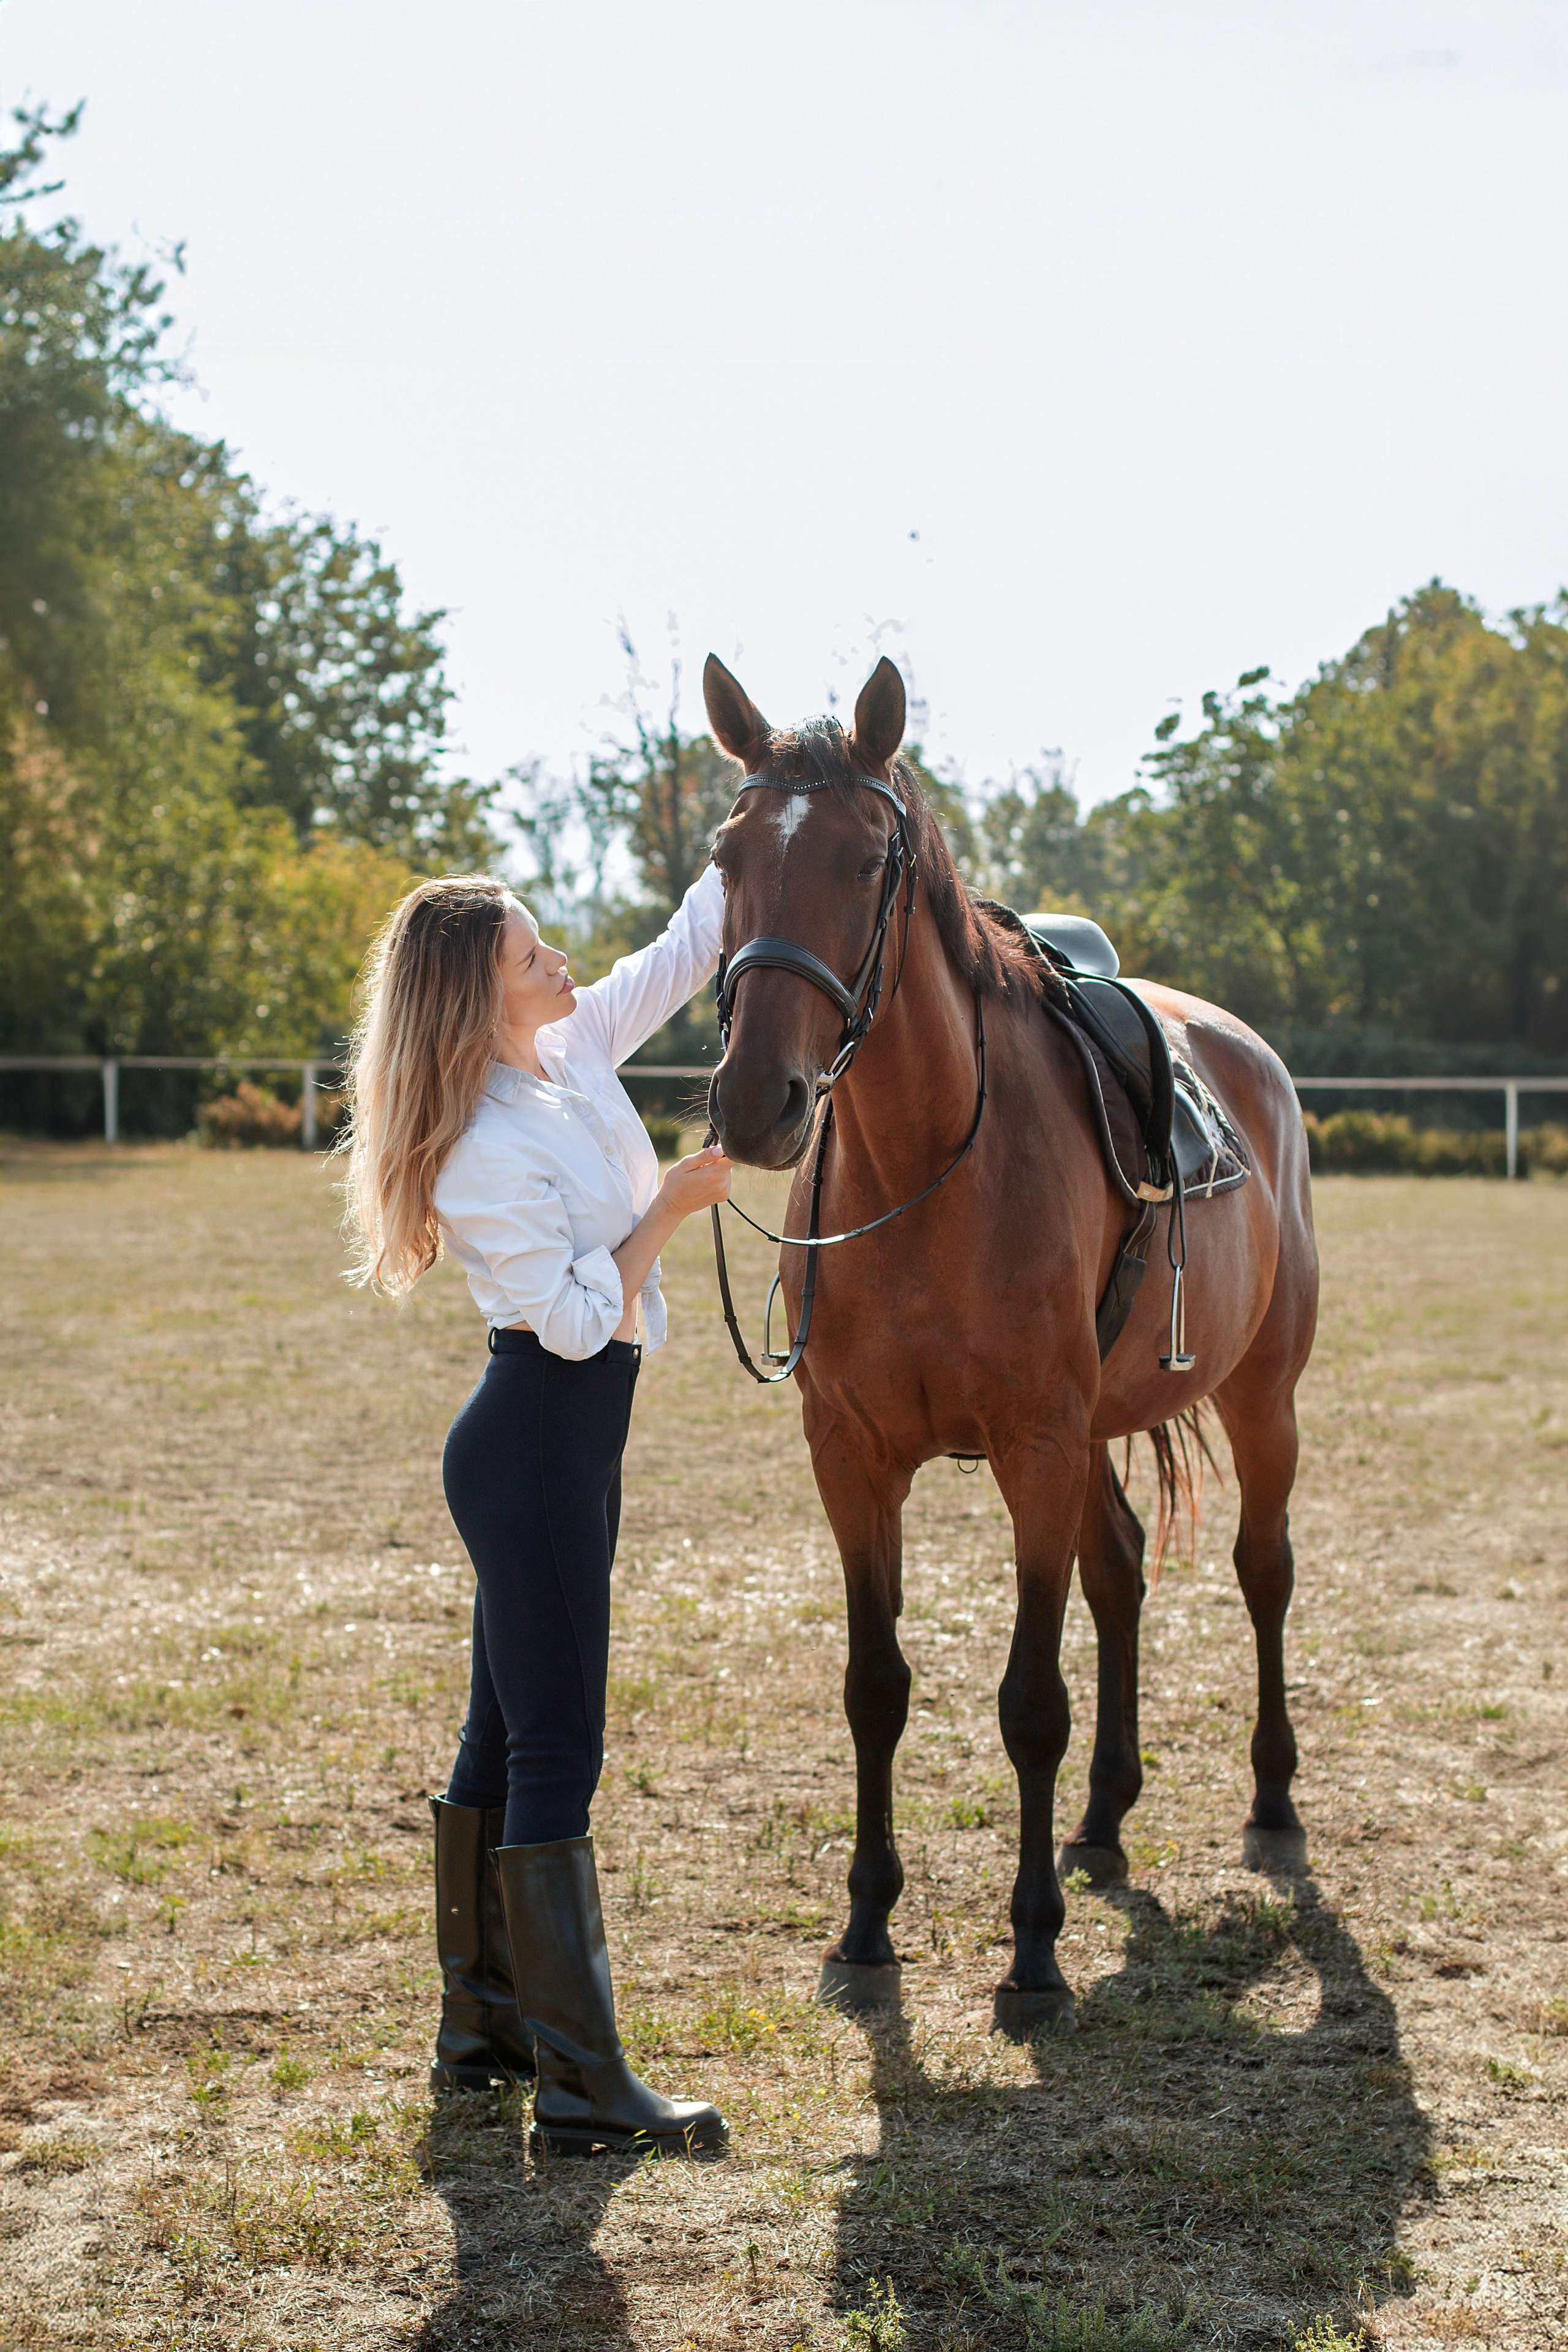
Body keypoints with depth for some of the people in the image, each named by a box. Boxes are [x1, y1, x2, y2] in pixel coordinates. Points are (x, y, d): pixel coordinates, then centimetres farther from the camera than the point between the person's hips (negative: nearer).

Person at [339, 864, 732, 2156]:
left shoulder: (570, 1053, 6)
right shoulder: (488, 1151, -19)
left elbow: (685, 951, 15)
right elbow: (577, 1318, -20)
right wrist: (674, 1202, -12)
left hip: (562, 1442, 10)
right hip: (536, 1444, -10)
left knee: (507, 1736, 15)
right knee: (557, 1750, -7)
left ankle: (482, 2023, 26)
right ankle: (582, 2083, -3)